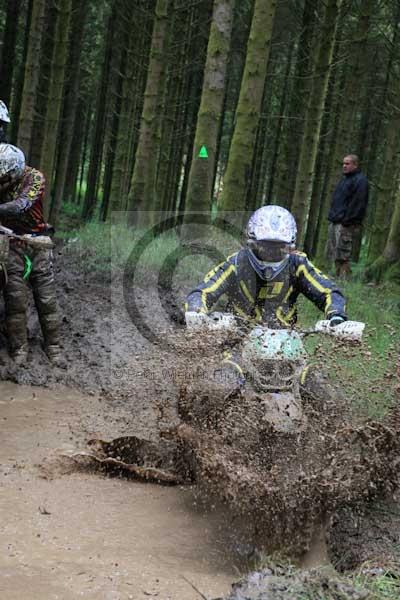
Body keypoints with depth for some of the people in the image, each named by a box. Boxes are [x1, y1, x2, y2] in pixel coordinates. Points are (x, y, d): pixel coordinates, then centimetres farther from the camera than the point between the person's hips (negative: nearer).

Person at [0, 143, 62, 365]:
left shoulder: (34, 177, -13)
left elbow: (21, 205, -29)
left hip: (38, 242, -1)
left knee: (46, 299, 2)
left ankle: (53, 346, 13)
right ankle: (19, 348, 4)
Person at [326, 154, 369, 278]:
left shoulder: (360, 180, -8)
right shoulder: (345, 178, 22)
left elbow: (358, 203, -16)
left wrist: (347, 220, -21)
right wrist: (332, 216, 16)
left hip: (346, 224, -10)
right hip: (335, 222, 10)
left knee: (343, 256, -11)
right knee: (333, 254, 10)